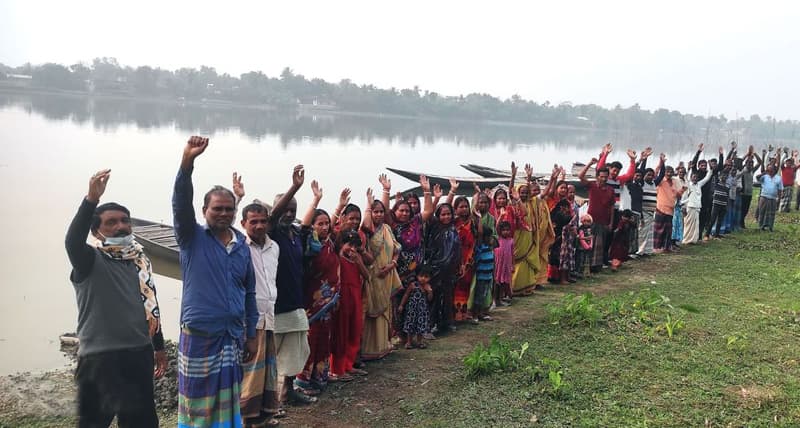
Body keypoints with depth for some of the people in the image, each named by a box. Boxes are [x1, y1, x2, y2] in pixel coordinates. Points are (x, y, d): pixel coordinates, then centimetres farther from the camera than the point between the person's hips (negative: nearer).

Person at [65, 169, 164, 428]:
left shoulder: (139, 259, 11)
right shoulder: (91, 260, -7)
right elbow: (72, 241, -31)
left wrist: (159, 347, 21)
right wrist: (91, 199, -44)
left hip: (140, 353, 6)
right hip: (99, 356, -6)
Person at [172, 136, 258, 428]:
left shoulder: (242, 245, 6)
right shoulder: (192, 238, -4)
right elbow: (181, 203, -22)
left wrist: (252, 334, 12)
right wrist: (187, 162, -36)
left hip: (233, 336, 4)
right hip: (199, 335, -4)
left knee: (228, 401, 14)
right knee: (197, 402, 5)